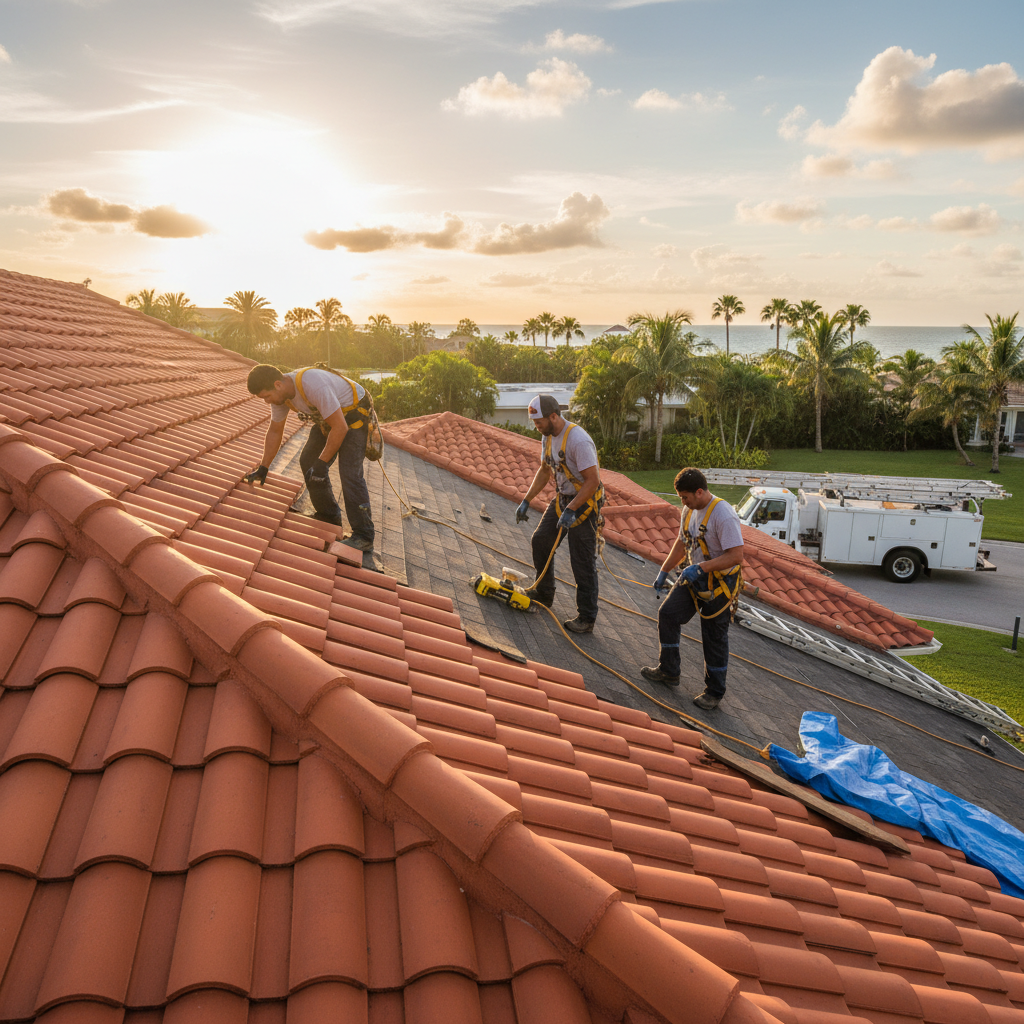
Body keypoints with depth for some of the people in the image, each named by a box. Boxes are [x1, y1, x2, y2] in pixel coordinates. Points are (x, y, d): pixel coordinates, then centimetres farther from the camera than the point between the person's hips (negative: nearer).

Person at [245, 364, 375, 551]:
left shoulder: (313, 385, -38)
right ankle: (328, 517, 22)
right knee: (308, 462, 7)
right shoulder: (279, 393, -9)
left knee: (349, 471, -19)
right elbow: (275, 431, 7)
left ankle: (363, 536, -14)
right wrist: (263, 468, 6)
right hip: (328, 417, 9)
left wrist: (322, 462, -27)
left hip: (355, 413, -9)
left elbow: (340, 427, -34)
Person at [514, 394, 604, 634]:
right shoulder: (548, 436, 3)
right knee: (541, 541, 15)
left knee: (583, 562, -5)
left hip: (584, 503, -9)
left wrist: (571, 510, -29)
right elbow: (545, 471, 17)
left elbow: (593, 481, -28)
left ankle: (587, 618, 5)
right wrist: (526, 501, 13)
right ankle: (543, 594, 34)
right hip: (562, 498, 9)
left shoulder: (578, 440, -27)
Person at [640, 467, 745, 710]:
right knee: (667, 615, 6)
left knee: (714, 637, 2)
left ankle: (714, 692, 20)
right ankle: (668, 671, 24)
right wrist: (664, 571, 18)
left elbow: (736, 555, -29)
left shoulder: (724, 515, -25)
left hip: (718, 583, -8)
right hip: (694, 578, 8)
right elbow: (682, 542, 18)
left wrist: (700, 567, -32)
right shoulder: (690, 510, 3)